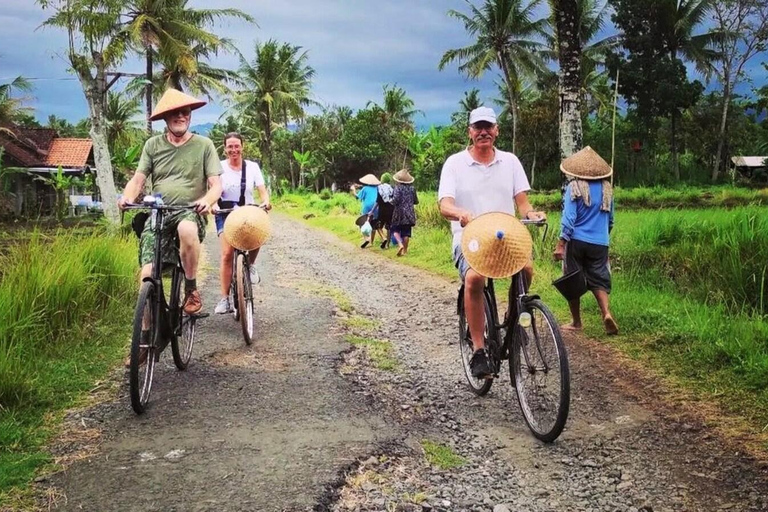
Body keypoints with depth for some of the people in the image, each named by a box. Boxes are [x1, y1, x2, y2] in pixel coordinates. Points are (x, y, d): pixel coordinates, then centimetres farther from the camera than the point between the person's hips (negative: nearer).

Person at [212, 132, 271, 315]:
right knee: (227, 254, -15)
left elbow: (262, 189, -3)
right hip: (225, 214, -1)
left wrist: (265, 201, -25)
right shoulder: (220, 167, 0)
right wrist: (213, 204, -31)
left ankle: (250, 265, 1)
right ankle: (224, 298, -9)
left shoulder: (252, 167, 4)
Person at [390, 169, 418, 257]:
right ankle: (405, 250, 11)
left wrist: (391, 201, 2)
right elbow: (416, 201, 9)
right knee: (406, 232, 7)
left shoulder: (398, 187, -10)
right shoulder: (412, 188, 4)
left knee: (395, 229, 10)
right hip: (409, 213, 4)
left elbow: (396, 199, -19)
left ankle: (400, 244, -13)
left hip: (399, 212, -4)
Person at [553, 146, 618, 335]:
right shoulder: (606, 189, 6)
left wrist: (560, 244, -13)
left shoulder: (574, 187, -8)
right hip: (599, 243, 3)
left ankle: (576, 322, 13)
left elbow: (568, 218, -14)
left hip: (576, 241, -3)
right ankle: (606, 312, -15)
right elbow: (610, 220, 17)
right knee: (599, 280, 9)